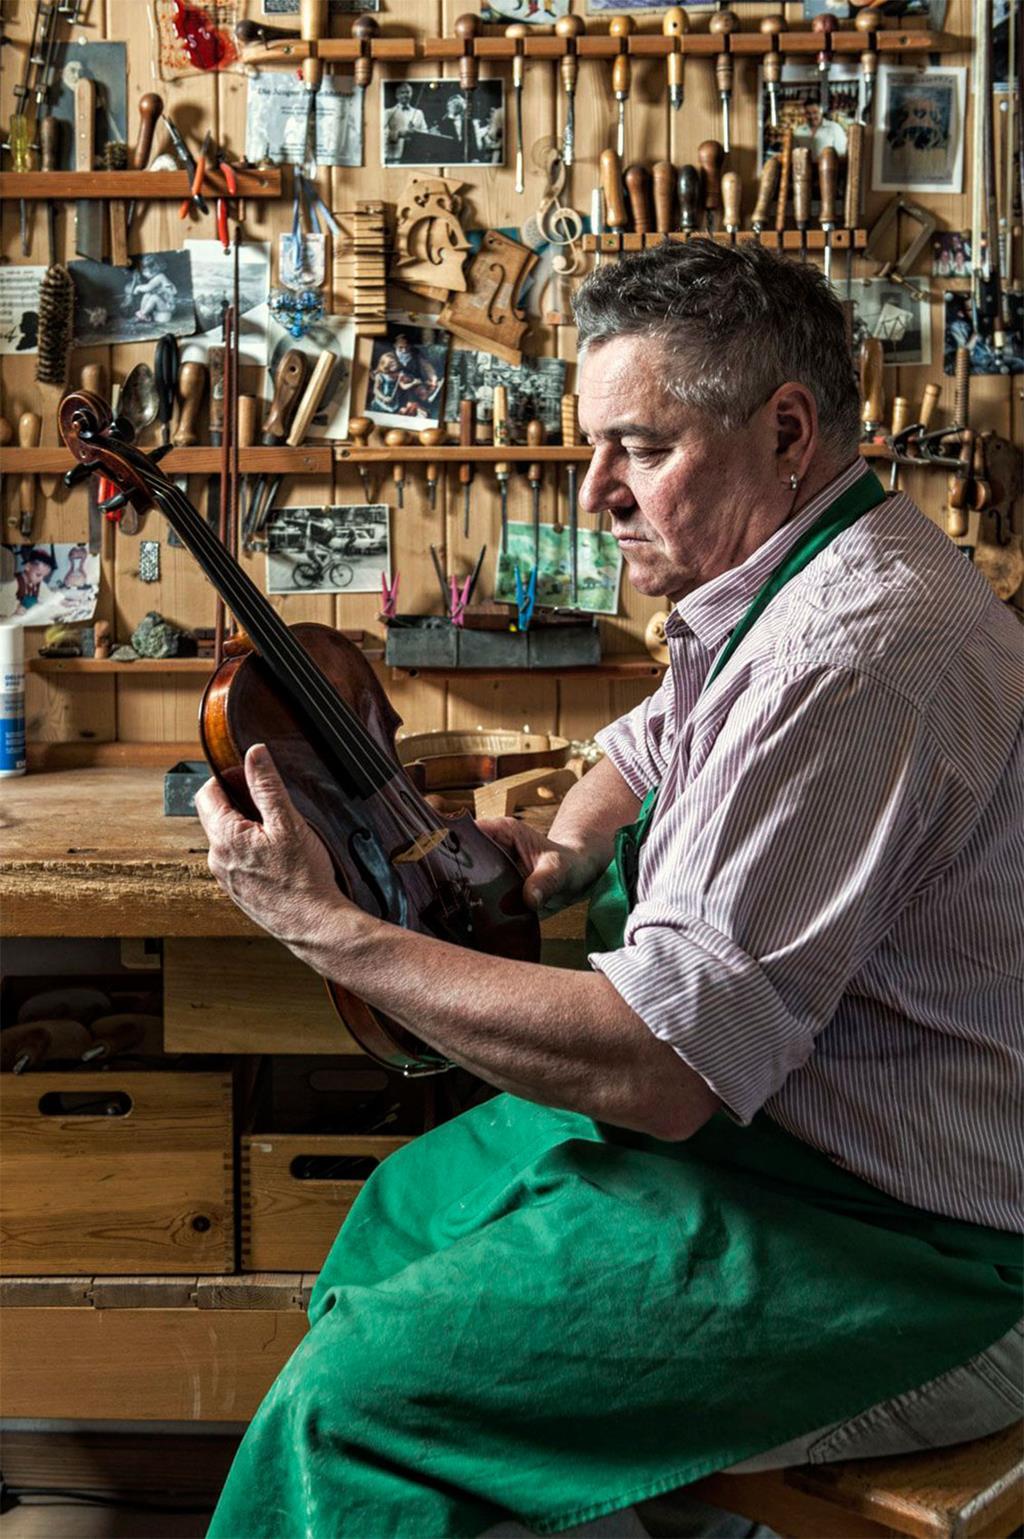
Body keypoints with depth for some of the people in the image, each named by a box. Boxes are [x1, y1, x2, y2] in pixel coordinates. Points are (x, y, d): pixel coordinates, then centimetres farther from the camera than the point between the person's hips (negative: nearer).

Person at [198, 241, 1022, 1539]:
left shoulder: (854, 655, -29)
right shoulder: (775, 582, 6)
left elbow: (664, 1066, -32)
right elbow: (655, 746, 26)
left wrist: (324, 927, -27)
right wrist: (568, 852, 3)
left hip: (903, 1241, -10)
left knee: (357, 1395, -15)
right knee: (408, 1206, 22)